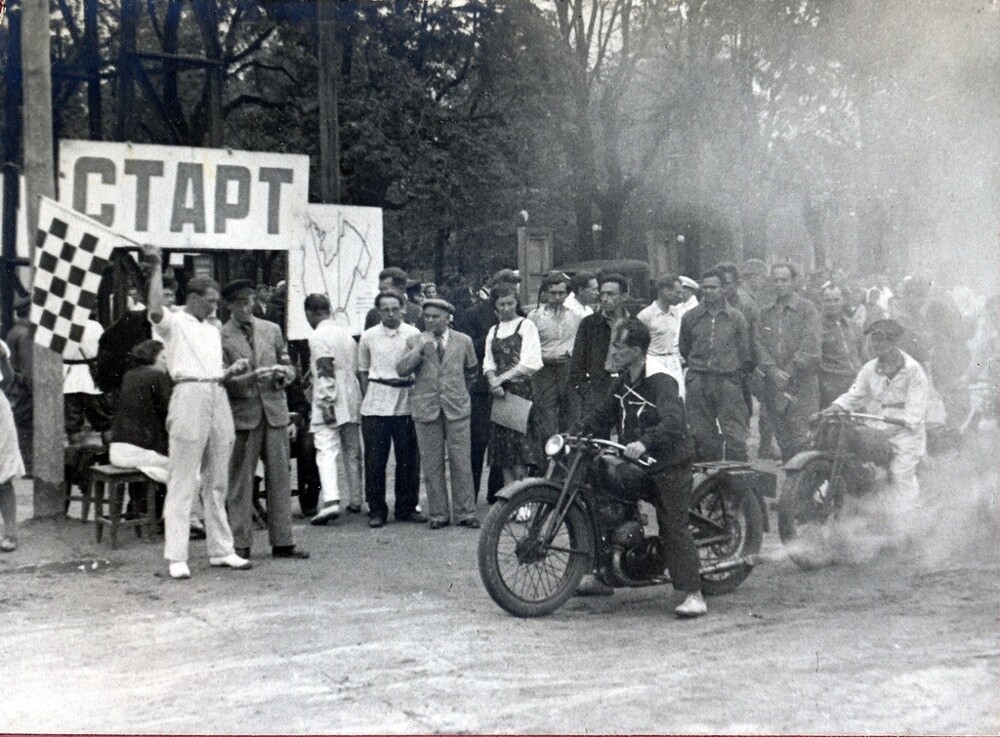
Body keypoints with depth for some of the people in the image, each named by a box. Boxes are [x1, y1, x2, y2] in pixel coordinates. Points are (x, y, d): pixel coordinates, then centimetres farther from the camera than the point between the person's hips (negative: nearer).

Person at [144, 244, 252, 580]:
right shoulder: (174, 322, 2)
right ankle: (176, 557, -4)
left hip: (218, 399, 7)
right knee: (183, 482, -6)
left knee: (217, 481, 10)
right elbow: (155, 311, -21)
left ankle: (221, 550, 17)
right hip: (189, 396, -7)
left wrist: (234, 370, 7)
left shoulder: (212, 331, 24)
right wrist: (156, 269, -17)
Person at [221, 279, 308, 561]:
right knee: (240, 480, 0)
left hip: (274, 410, 4)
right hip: (242, 414, -4)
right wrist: (250, 377, -21)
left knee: (280, 477, 5)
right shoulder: (221, 336, -1)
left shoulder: (272, 330, 12)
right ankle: (241, 544, 7)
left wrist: (283, 373, -6)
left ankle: (282, 542, 12)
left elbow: (289, 368, 17)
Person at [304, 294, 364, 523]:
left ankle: (330, 501, -26)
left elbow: (326, 372, -18)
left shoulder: (318, 336, -10)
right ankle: (355, 500, 22)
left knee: (327, 452, -12)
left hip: (330, 404, -7)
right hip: (352, 401, 7)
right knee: (352, 452, 14)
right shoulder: (346, 333, 12)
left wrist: (326, 403, -18)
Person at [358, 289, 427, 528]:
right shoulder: (368, 336, 7)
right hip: (375, 406, 0)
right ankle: (376, 510, 9)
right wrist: (368, 398, 5)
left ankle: (406, 508, 15)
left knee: (408, 458, 4)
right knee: (375, 459, 0)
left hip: (406, 404, 0)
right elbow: (362, 371, 14)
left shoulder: (414, 335, 4)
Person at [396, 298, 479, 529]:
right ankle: (438, 514, 10)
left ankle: (465, 513, 7)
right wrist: (421, 347, -14)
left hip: (456, 408, 0)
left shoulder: (463, 341, 8)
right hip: (425, 409, 0)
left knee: (461, 462, -1)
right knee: (432, 465, 2)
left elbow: (471, 371, 21)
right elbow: (401, 369, -7)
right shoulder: (414, 342, 6)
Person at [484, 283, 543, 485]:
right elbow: (488, 362, 11)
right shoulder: (493, 331, 17)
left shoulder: (526, 326, 0)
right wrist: (493, 382, -9)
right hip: (499, 392, 5)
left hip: (520, 388, -5)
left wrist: (501, 378, -12)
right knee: (503, 446, 3)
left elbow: (529, 362, -10)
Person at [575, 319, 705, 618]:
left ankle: (693, 595, -14)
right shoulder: (624, 380, 10)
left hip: (668, 465, -9)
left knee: (673, 527, -13)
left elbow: (673, 421, -33)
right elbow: (603, 412, 16)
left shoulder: (661, 381, -19)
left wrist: (644, 442, -46)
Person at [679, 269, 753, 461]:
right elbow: (684, 349, 18)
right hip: (698, 381, 2)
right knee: (702, 433, 5)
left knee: (734, 433, -5)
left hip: (728, 380, -2)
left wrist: (737, 374, 9)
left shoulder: (736, 317, 3)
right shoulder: (690, 317, 6)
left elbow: (745, 352, 8)